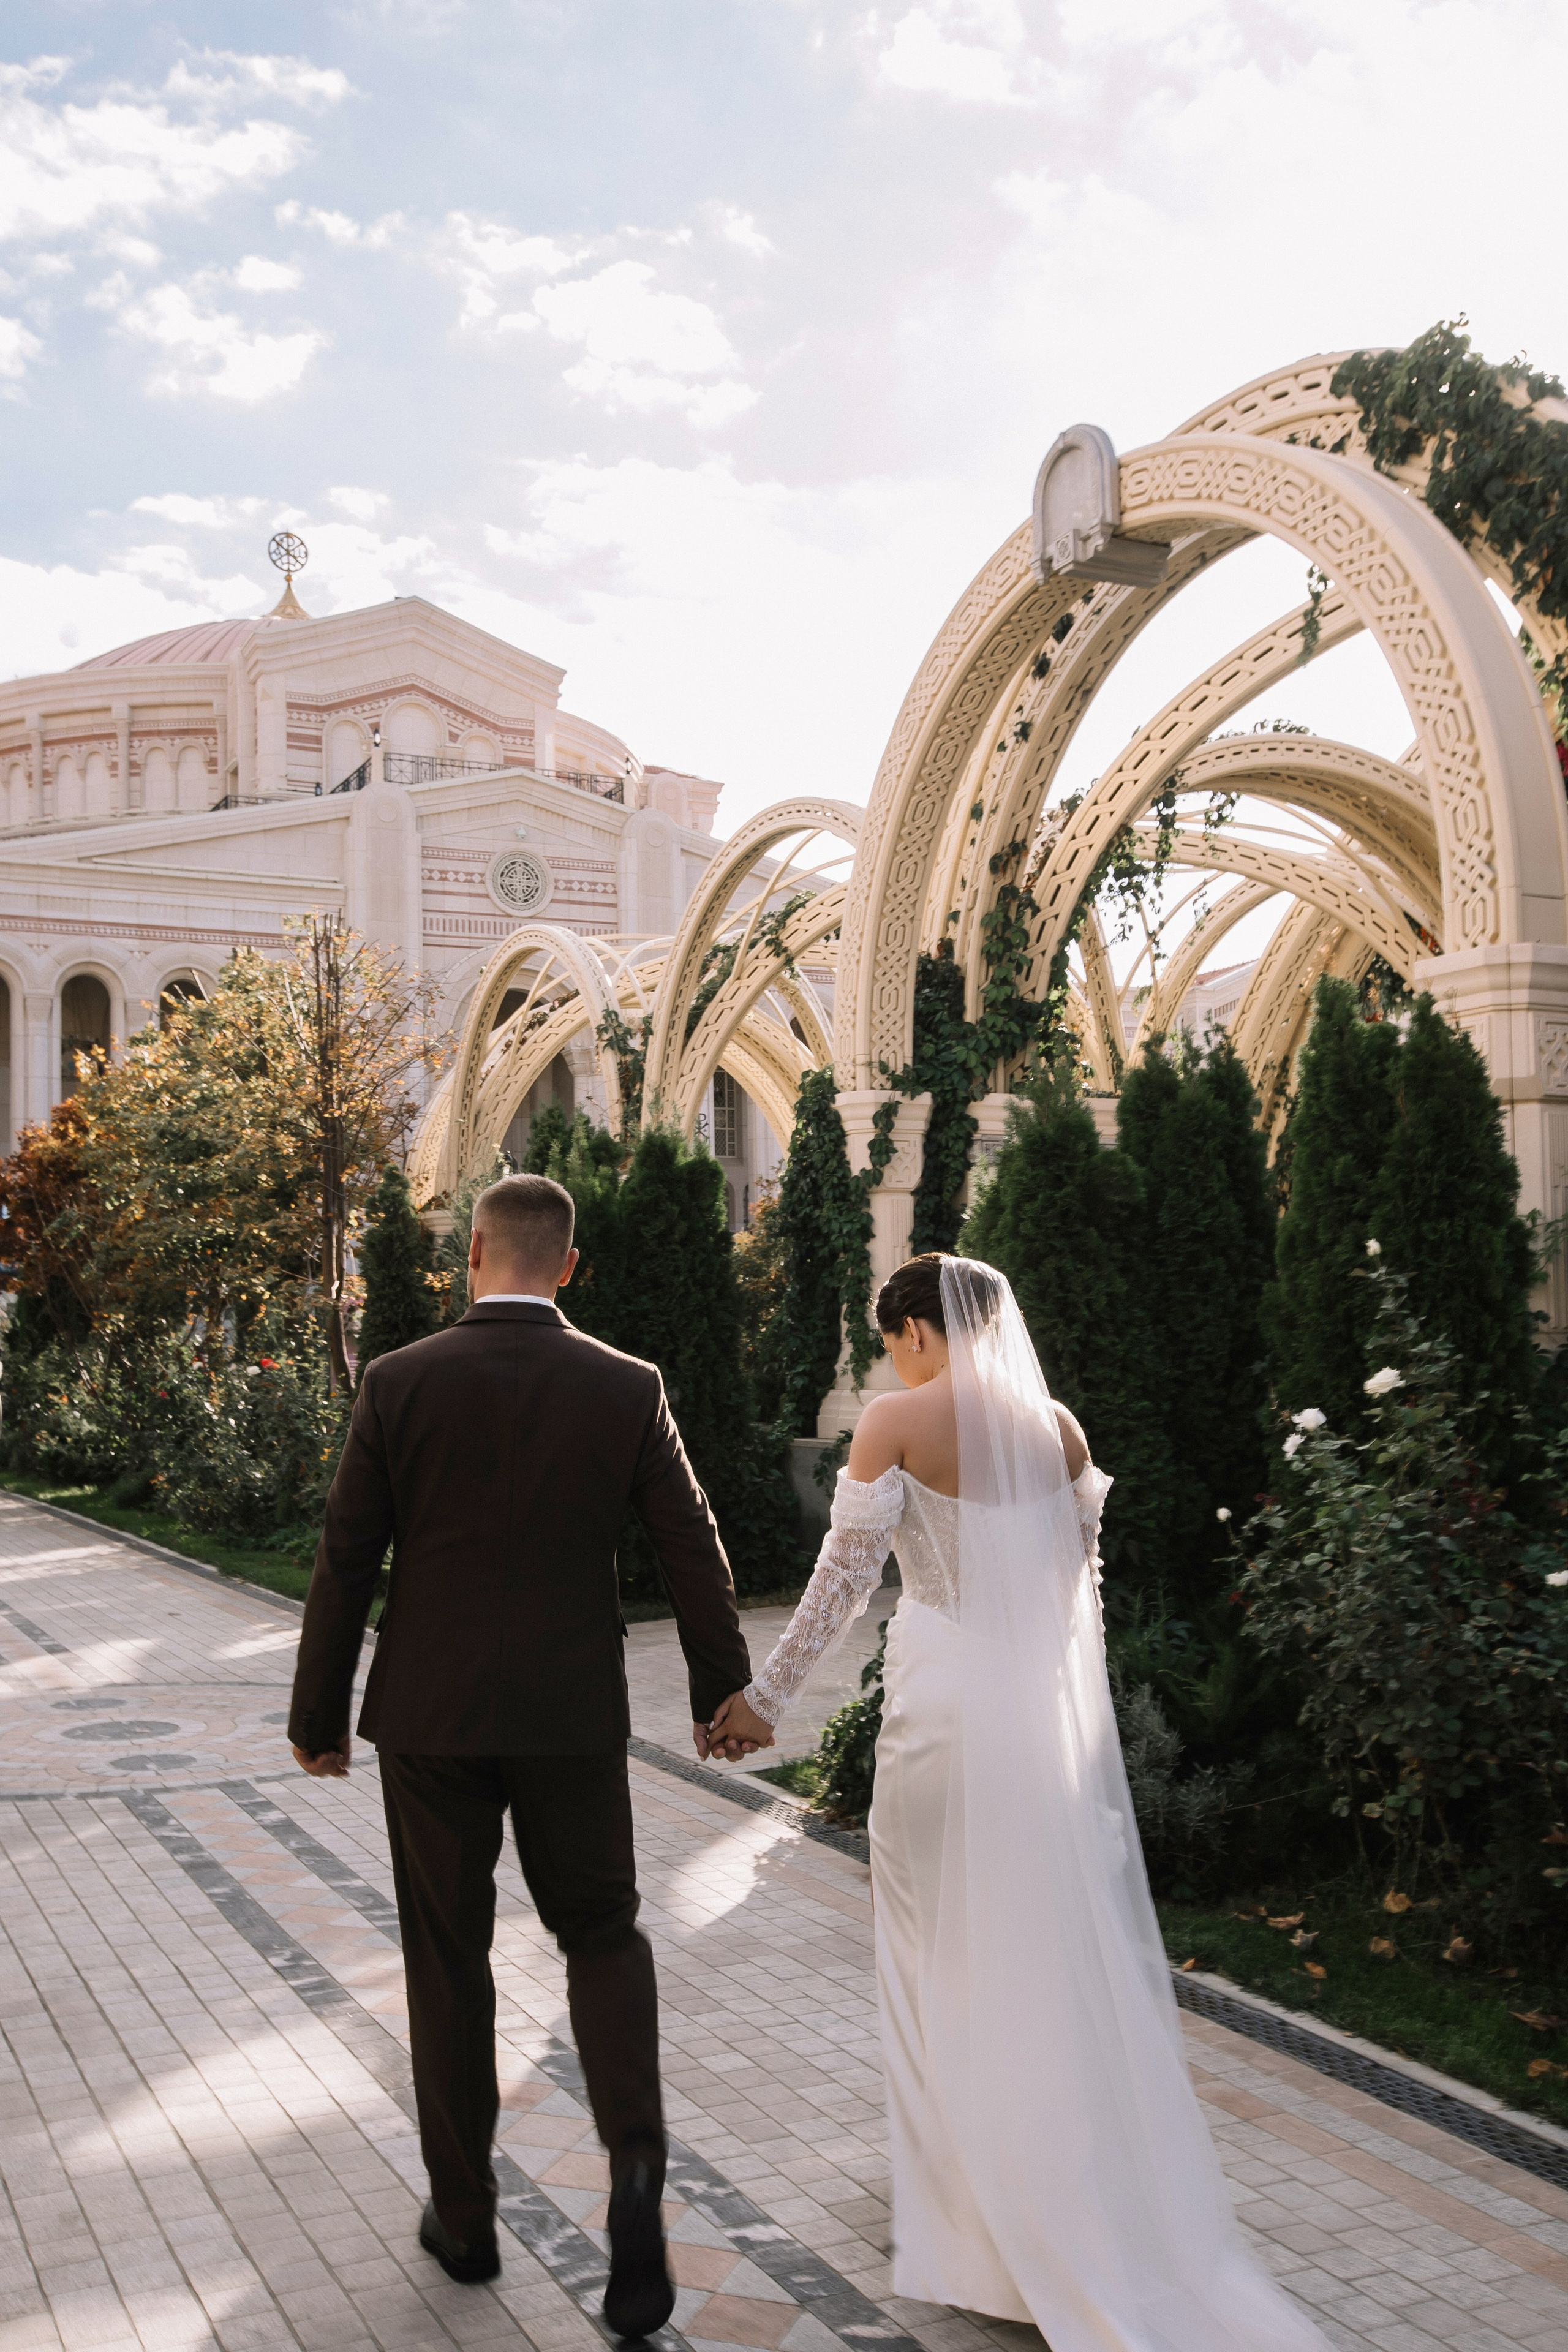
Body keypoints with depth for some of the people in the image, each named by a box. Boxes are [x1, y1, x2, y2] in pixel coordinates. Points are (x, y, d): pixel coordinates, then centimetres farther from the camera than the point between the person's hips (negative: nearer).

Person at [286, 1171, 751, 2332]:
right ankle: (635, 2161, -5)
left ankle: (464, 2213, 25)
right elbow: (695, 1551, 0)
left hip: (429, 1715, 0)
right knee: (604, 1936, 16)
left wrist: (318, 1718, 6)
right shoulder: (629, 1389, -5)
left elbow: (346, 1564, -5)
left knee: (448, 1960, 14)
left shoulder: (399, 1382, -7)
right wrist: (721, 1690, 14)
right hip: (573, 1716, 0)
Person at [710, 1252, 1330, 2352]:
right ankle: (1102, 2204, 24)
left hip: (948, 1705, -5)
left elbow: (846, 1575, -10)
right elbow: (1084, 1580, 11)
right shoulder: (1057, 1425, 5)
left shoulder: (897, 1422, -9)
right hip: (1052, 1702, 5)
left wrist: (767, 1695, 0)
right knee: (1066, 1949, 14)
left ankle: (975, 2209, 21)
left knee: (947, 1945, 10)